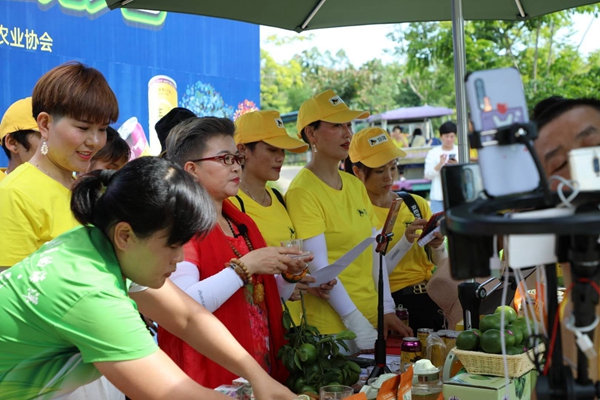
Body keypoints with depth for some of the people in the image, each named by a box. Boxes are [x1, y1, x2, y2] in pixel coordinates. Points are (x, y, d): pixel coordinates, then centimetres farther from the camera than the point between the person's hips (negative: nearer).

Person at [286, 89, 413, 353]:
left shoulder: (355, 185, 8)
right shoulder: (302, 192, -13)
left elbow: (375, 252, 9)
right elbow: (319, 267, -18)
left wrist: (387, 310, 3)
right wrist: (358, 325, -19)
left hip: (372, 318, 7)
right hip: (331, 326, -6)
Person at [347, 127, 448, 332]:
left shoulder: (418, 204, 11)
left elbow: (442, 268, 15)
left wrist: (438, 247, -6)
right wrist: (406, 242, -18)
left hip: (434, 293, 6)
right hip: (395, 300, -6)